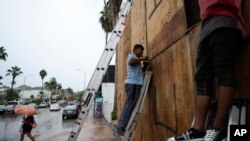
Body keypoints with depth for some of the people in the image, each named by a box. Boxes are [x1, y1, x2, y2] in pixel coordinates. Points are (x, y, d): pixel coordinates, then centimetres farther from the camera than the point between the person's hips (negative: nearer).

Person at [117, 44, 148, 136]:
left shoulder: (136, 59, 31)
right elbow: (131, 62, -21)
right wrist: (141, 59, -9)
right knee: (129, 106, -11)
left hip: (136, 84, 9)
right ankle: (121, 128, -8)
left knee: (130, 106, 7)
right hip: (132, 84, -9)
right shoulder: (131, 56, 3)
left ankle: (122, 127, 12)